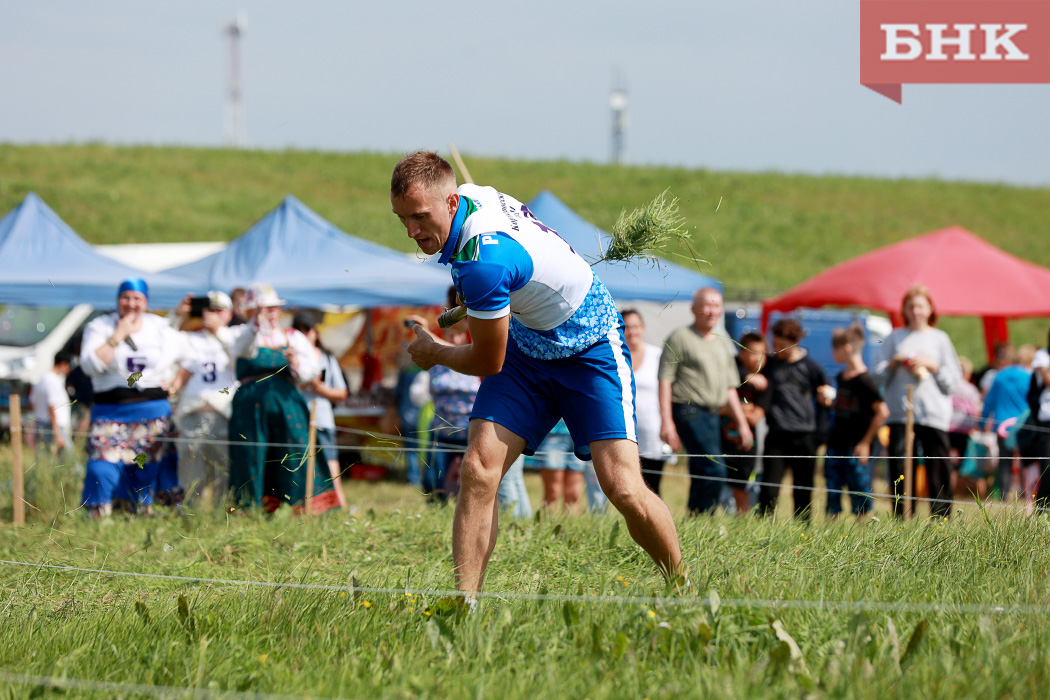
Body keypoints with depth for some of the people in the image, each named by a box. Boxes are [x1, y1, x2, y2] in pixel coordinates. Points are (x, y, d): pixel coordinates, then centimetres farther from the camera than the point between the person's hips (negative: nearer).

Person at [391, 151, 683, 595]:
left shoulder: (484, 261, -34)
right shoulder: (473, 195, -10)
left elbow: (488, 362, -18)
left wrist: (435, 353, 1)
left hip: (591, 347, -8)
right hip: (527, 342, 8)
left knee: (623, 488, -20)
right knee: (478, 471, -11)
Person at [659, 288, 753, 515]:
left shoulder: (722, 344, 21)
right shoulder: (680, 338, -1)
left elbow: (730, 388, 25)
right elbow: (665, 379, -6)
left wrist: (742, 423, 19)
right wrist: (666, 420, -15)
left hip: (713, 416, 8)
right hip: (689, 413, -8)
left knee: (701, 478, 7)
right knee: (714, 471, -18)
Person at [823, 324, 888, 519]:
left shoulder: (863, 380, -13)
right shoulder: (841, 377, 11)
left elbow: (882, 411, -17)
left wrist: (865, 442, -15)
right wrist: (830, 402, 4)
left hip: (855, 451, -8)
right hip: (835, 447, 8)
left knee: (860, 503, -2)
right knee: (832, 503, 8)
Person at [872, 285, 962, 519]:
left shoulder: (940, 339, 11)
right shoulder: (895, 337, 13)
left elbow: (954, 377, 7)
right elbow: (876, 374, 10)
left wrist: (931, 365, -7)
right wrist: (894, 363, -7)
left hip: (934, 414, -1)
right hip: (900, 413, 1)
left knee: (938, 471, -6)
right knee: (900, 470, -2)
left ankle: (941, 517, -3)